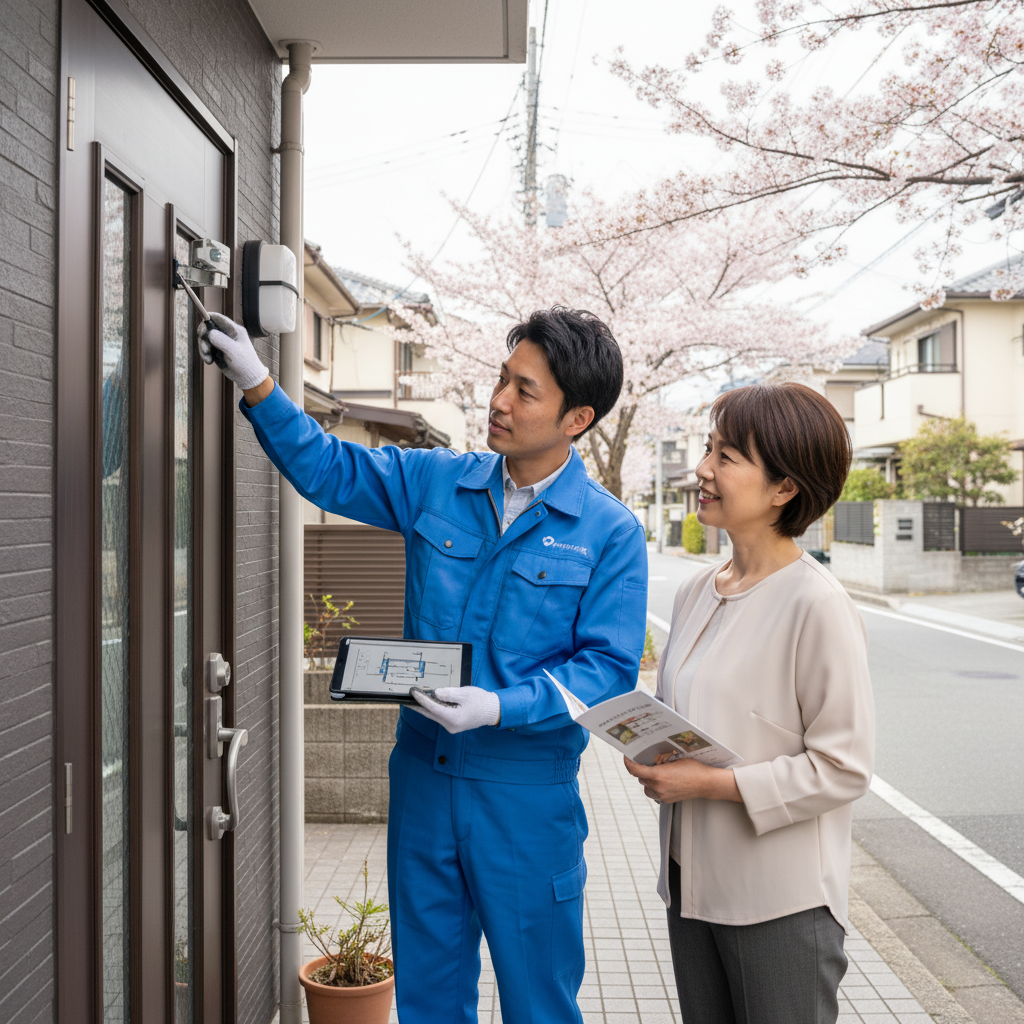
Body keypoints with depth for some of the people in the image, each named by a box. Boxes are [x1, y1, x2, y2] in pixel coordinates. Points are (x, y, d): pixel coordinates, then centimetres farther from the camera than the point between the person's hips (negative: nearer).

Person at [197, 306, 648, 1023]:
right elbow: (326, 468, 8)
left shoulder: (611, 533, -10)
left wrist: (500, 707, -25)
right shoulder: (435, 482, 1)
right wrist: (258, 384, -4)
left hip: (527, 794, -3)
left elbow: (609, 669, -13)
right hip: (423, 773, 4)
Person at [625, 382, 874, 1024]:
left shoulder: (817, 604, -18)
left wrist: (711, 783, -20)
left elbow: (843, 767, -18)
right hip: (691, 880, 7)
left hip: (782, 901, -7)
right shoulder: (697, 592, 5)